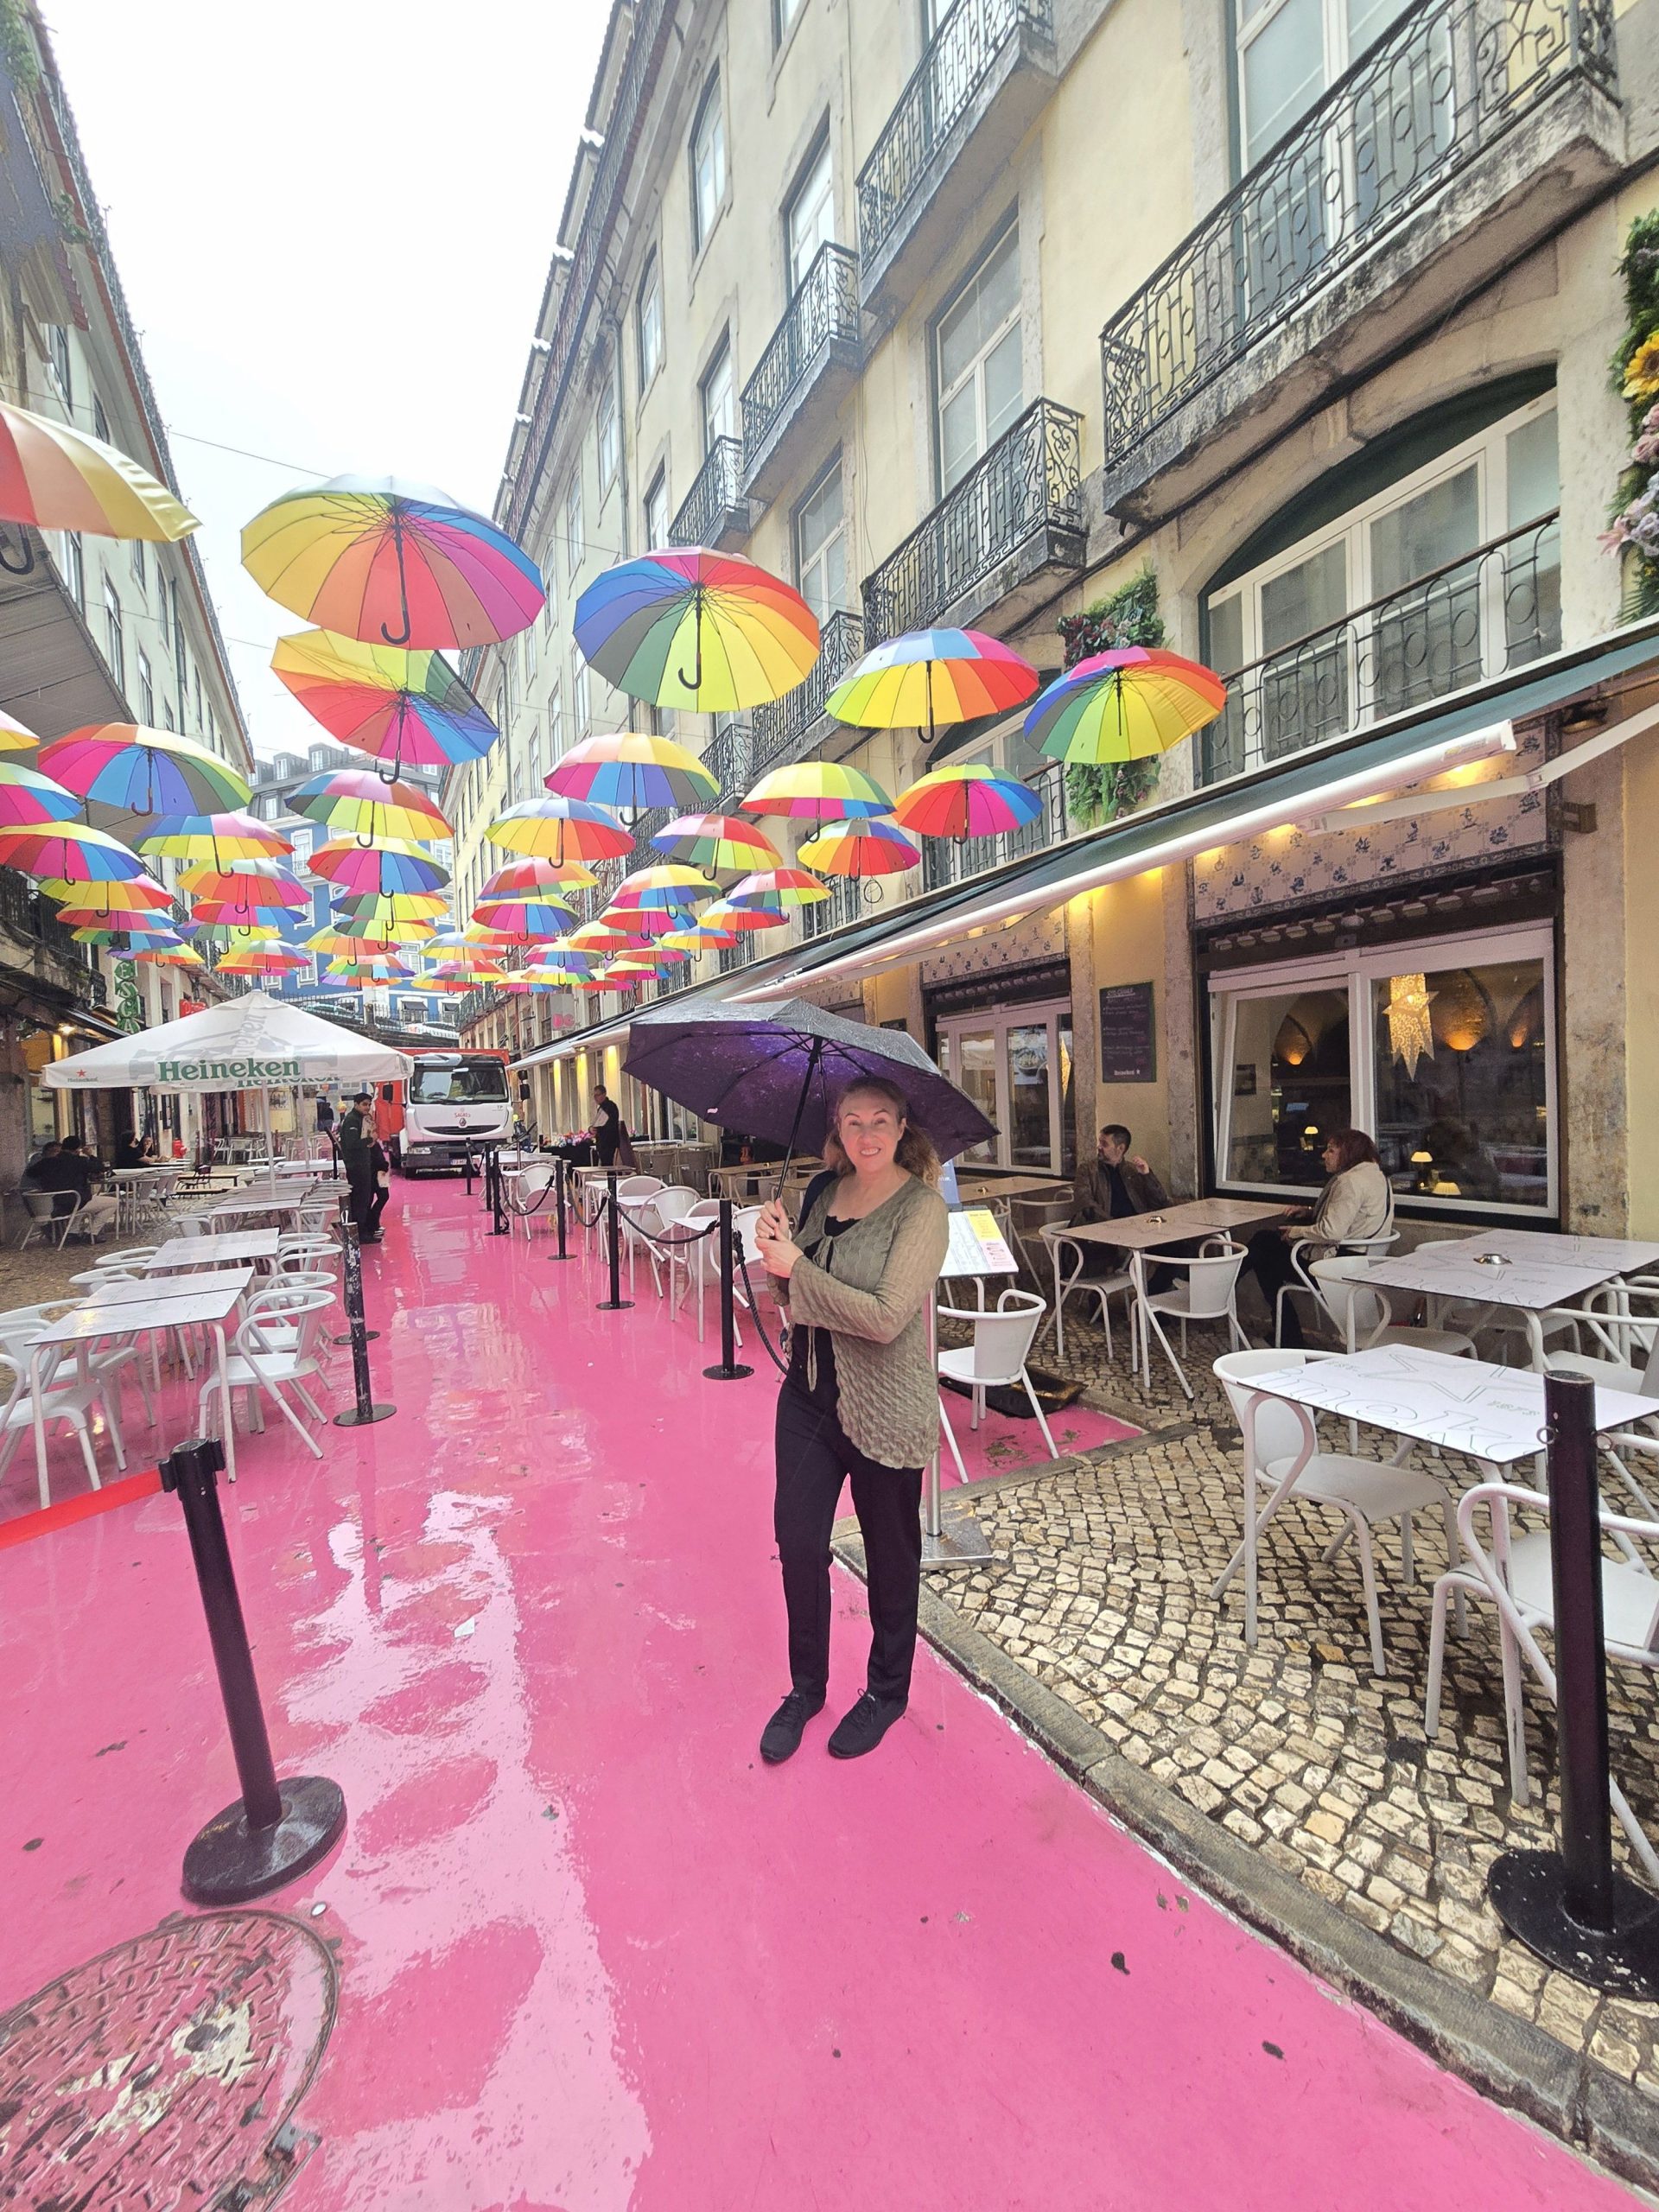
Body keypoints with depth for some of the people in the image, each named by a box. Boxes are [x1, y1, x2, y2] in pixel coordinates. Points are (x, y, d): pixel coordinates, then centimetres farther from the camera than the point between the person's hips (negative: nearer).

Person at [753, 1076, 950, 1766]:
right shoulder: (824, 1190, 2)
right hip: (808, 1394, 5)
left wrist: (797, 1267, -21)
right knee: (797, 1541, 12)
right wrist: (779, 1254, -11)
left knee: (890, 1553, 15)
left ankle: (887, 1692, 41)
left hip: (882, 1409, -5)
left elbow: (885, 1317, -26)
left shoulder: (921, 1207, -17)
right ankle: (806, 1687, 39)